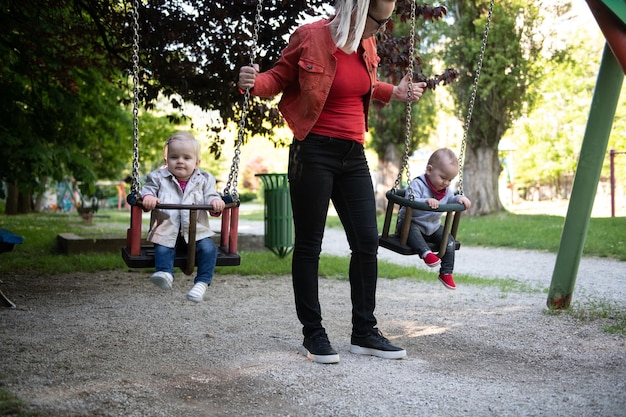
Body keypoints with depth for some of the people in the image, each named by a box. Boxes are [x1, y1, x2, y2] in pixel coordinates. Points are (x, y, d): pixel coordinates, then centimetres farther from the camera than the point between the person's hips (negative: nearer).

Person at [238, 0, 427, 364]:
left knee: (367, 242, 5)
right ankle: (313, 334, 14)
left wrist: (395, 93, 21)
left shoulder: (366, 44, 9)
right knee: (309, 245, 3)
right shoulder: (311, 37, -10)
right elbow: (279, 79, -2)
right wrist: (253, 82, -22)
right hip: (314, 153, -6)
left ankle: (365, 333, 18)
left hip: (353, 155, 7)